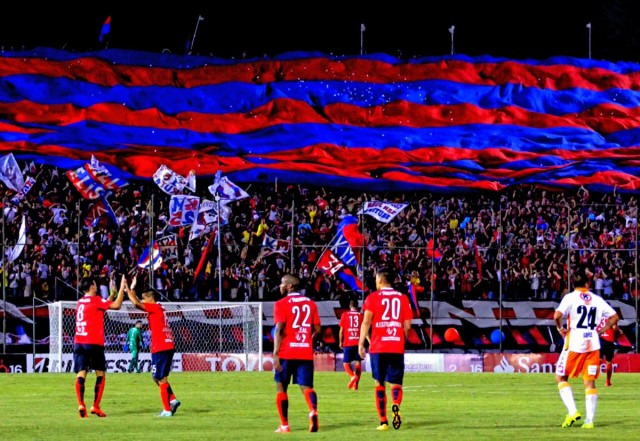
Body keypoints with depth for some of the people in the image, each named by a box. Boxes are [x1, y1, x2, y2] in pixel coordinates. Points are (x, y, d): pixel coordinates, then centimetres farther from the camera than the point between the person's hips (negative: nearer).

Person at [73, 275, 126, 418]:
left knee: (81, 374, -3)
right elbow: (116, 305, -8)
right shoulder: (95, 300, -5)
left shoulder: (80, 302, 17)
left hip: (79, 343, 5)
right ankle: (96, 406, -2)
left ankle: (81, 405, -19)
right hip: (93, 343, -5)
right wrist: (122, 288, 3)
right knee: (100, 374, 6)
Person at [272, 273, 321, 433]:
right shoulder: (310, 303, 11)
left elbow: (279, 330, -14)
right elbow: (317, 330, 11)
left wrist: (275, 354, -15)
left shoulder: (281, 304, -5)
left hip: (286, 353, -4)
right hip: (306, 353, 4)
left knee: (281, 387, 10)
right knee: (306, 386, 1)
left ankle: (284, 425, 9)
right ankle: (313, 411, -29)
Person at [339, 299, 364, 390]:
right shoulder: (361, 315, 6)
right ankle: (355, 384, 1)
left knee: (346, 363, 4)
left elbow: (341, 330, 3)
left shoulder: (345, 315, 3)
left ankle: (353, 376, -23)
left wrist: (340, 342, 13)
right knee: (358, 363, 7)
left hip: (348, 343, -2)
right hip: (359, 342, 2)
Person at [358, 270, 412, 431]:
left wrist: (361, 344, -7)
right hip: (397, 347, 2)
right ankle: (396, 405, -26)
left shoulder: (373, 297, 1)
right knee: (395, 383, 6)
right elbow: (407, 326, 7)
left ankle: (383, 421, 5)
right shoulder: (403, 298, 9)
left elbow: (366, 321, -8)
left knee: (380, 383, 8)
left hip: (378, 347, -2)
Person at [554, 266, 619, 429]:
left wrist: (560, 329, -2)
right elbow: (614, 317, 9)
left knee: (561, 377, 10)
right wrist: (602, 330, 13)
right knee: (590, 382, 5)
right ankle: (589, 420, 0)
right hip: (593, 345, 3)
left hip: (574, 344, -3)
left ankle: (572, 411, -6)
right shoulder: (597, 299, 8)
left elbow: (557, 315, -19)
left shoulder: (570, 297, -4)